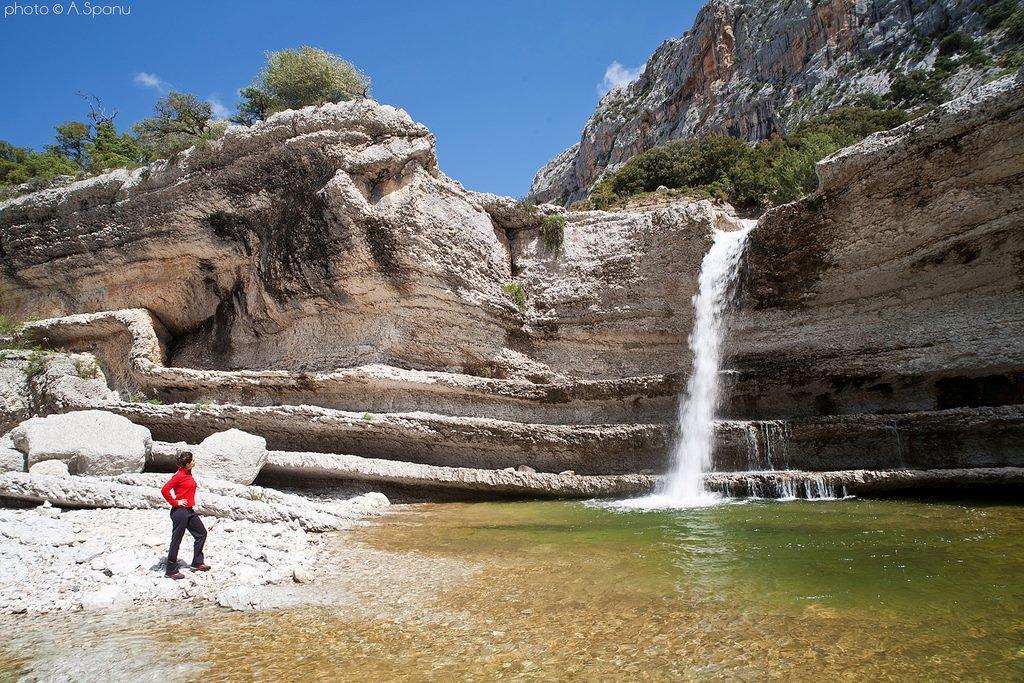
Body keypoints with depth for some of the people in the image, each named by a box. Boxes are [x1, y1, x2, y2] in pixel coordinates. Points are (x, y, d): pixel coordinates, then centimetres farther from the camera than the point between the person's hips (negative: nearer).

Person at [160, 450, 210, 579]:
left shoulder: (188, 474, 11)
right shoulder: (179, 475, -16)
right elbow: (164, 490, -21)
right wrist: (175, 503, -15)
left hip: (189, 511, 9)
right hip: (180, 511, -9)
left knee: (201, 533, 13)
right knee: (176, 540, 1)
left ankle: (197, 563, 23)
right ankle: (171, 571, 12)